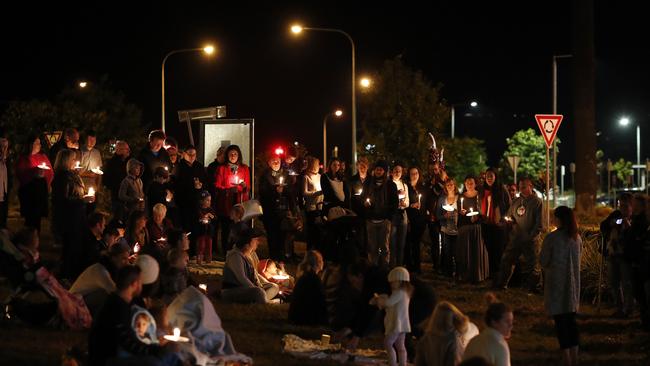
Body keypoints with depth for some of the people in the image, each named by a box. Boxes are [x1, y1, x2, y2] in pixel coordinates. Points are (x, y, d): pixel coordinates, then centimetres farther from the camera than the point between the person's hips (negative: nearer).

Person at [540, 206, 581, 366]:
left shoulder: (551, 238, -15)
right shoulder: (577, 238, 3)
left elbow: (543, 261, -8)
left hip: (557, 282, -5)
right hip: (573, 282, 5)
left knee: (560, 320, 0)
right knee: (571, 319, 13)